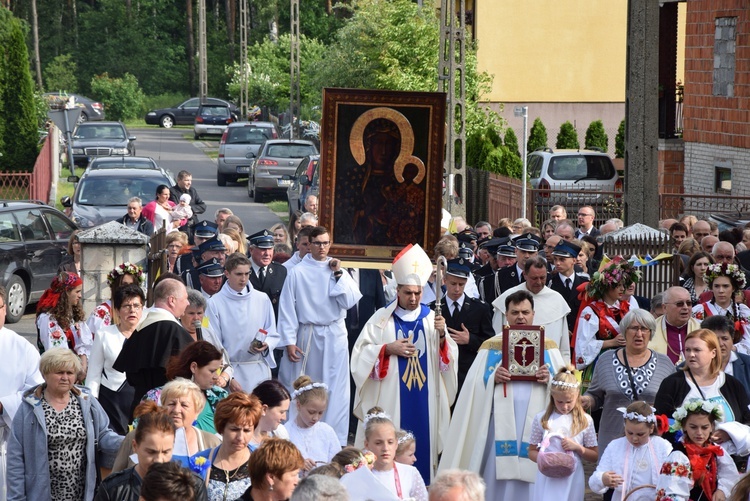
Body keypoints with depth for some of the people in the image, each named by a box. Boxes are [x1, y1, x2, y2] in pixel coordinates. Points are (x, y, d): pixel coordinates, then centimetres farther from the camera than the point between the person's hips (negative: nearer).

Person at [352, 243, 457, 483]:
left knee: (422, 443, 1)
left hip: (424, 400, 2)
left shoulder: (431, 319, 7)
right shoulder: (381, 319, 2)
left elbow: (449, 358, 1)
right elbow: (361, 355, 1)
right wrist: (388, 349, -12)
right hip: (390, 399, -2)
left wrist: (441, 336, -17)